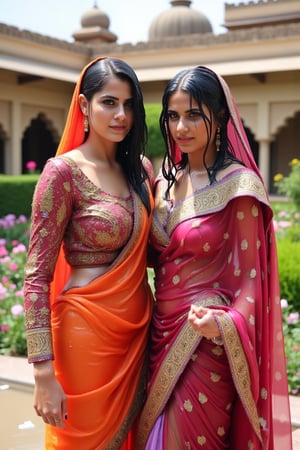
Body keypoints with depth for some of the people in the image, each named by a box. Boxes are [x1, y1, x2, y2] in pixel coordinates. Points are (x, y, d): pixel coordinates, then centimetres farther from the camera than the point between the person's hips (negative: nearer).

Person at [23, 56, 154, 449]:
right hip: (88, 329, -6)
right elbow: (37, 278, -15)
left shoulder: (140, 168, 6)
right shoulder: (64, 171, -13)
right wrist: (44, 373, -19)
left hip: (138, 327, 6)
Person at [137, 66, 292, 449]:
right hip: (162, 332, 7)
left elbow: (249, 276, -14)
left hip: (204, 342, -6)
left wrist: (223, 323, -29)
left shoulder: (238, 185, -13)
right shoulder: (165, 180, 7)